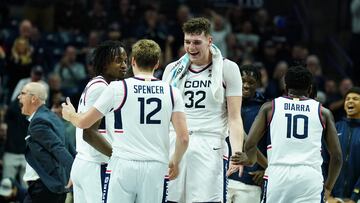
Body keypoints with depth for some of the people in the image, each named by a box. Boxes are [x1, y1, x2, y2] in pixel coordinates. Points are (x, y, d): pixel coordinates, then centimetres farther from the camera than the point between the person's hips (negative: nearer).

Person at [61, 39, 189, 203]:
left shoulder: (117, 88, -2)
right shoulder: (172, 92, 4)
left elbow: (84, 122, 6)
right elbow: (183, 138, -2)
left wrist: (70, 115, 30)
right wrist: (175, 162, 17)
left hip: (124, 165, -2)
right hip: (156, 167, 2)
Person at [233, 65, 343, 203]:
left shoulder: (270, 107, 11)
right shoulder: (323, 112, 13)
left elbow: (250, 144, 4)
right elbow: (337, 156, 10)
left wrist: (250, 159, 27)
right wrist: (328, 187, 23)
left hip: (278, 175, 0)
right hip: (310, 177, 0)